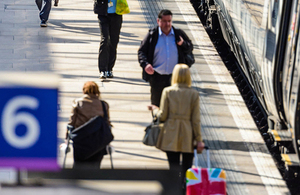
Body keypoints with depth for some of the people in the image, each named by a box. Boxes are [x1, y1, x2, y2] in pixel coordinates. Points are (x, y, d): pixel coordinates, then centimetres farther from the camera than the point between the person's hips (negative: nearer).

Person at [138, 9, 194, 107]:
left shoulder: (179, 34, 4)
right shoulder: (152, 35, -1)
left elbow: (190, 47, 14)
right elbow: (141, 51, -1)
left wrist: (182, 44, -10)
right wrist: (145, 64, -20)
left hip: (174, 76, 1)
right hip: (156, 76, -1)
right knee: (156, 103, 10)